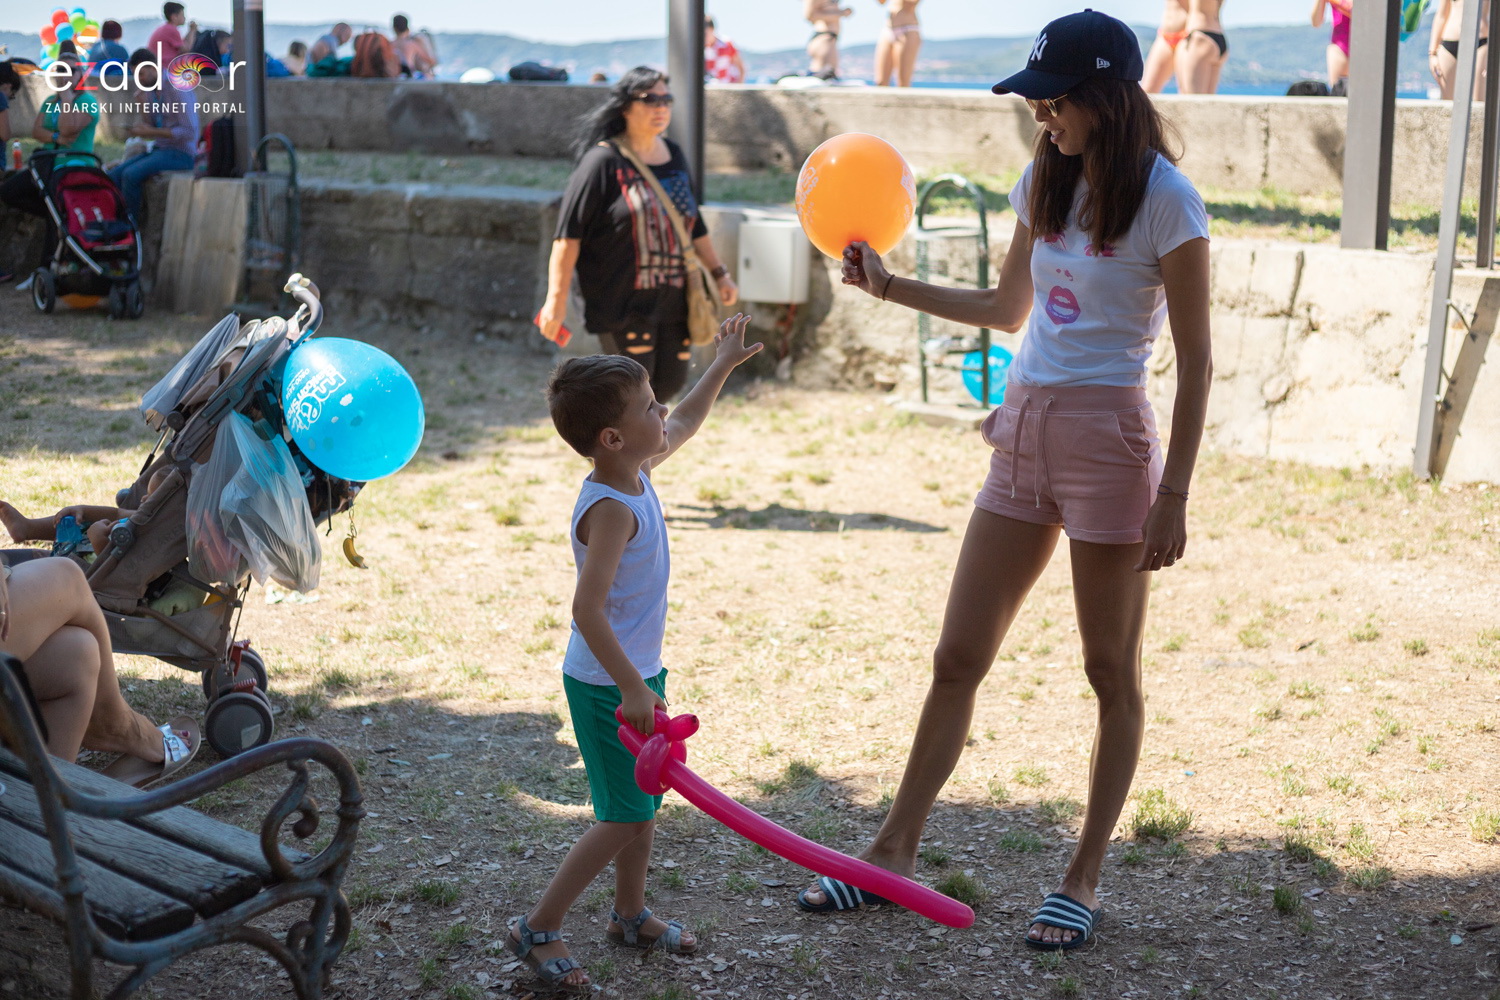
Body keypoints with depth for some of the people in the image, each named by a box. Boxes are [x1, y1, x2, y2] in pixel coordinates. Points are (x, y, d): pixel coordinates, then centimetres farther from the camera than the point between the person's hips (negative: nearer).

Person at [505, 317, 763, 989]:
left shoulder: (637, 472, 0)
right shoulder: (611, 509, -28)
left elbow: (684, 424, 22)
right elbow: (587, 610, -33)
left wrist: (722, 366, 25)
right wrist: (631, 689, -33)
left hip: (637, 673, 9)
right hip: (606, 685, -9)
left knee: (644, 800, 19)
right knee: (625, 817, -3)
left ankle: (630, 914, 36)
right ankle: (538, 929, 7)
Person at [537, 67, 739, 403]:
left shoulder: (674, 157, 11)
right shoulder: (603, 161, -10)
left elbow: (693, 225, 23)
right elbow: (568, 233, -13)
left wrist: (719, 273, 23)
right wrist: (557, 297, -17)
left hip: (672, 298, 7)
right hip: (623, 300, -7)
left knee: (671, 382, 8)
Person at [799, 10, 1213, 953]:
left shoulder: (1166, 201, -11)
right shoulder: (1047, 181, 10)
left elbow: (1196, 362, -10)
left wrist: (1173, 497, -13)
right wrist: (891, 286, 17)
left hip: (1108, 435, -7)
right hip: (1025, 429, 7)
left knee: (1112, 672, 6)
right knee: (958, 656, 9)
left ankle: (1084, 880, 16)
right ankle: (896, 853, 18)